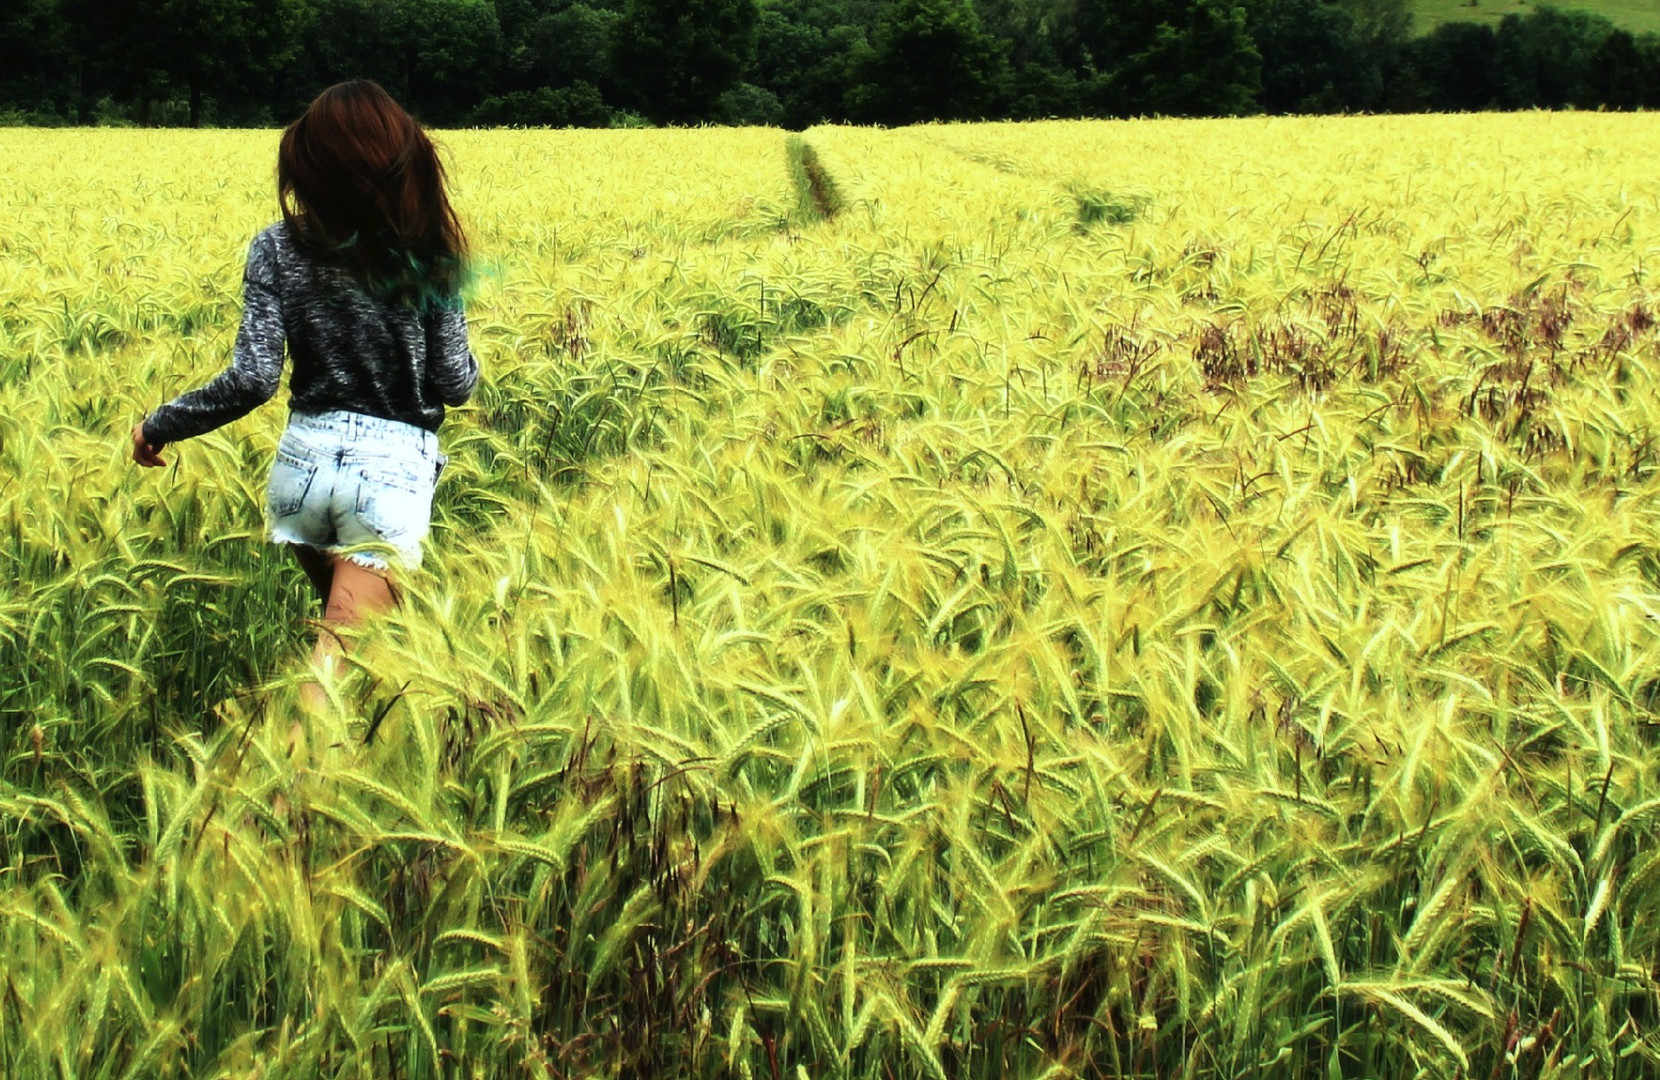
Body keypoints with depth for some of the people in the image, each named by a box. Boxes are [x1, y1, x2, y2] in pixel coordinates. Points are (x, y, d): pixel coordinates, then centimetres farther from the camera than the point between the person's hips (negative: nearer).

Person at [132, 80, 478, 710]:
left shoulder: (279, 250, -5)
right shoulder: (430, 255, -5)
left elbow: (252, 381, -10)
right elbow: (456, 385, -3)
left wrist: (158, 426, 3)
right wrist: (465, 361, 20)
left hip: (304, 460, 2)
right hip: (394, 470, -2)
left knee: (344, 618, 26)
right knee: (339, 651, -2)